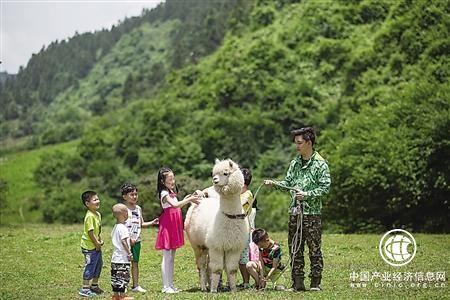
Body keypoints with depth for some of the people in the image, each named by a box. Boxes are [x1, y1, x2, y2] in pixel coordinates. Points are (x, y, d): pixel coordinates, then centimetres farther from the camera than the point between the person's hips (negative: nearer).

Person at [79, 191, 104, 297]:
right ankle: (85, 289, 4)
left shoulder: (98, 214, 8)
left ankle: (94, 285, 34)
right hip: (89, 246, -10)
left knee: (98, 264, 19)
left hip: (96, 246, 10)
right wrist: (96, 243, -16)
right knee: (90, 266, -4)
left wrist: (100, 240, 7)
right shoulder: (89, 216, -23)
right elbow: (90, 232, -24)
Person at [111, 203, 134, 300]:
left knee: (115, 277, 12)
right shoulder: (122, 228, -16)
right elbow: (124, 242, -20)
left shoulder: (115, 227, 13)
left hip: (115, 257, 10)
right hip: (122, 258, -10)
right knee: (123, 277, -5)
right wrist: (129, 253, -14)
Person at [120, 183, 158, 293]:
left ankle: (136, 285, 11)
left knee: (135, 262, 8)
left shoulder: (138, 208, 13)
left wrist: (152, 223, 1)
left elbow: (141, 224, 17)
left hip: (136, 240, 6)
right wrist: (128, 238, -18)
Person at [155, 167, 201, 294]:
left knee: (172, 258, 11)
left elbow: (177, 205, 19)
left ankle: (171, 285, 16)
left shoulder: (171, 192, 15)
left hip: (174, 226, 9)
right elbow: (175, 205, -28)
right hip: (167, 225, -9)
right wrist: (189, 200, -24)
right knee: (167, 257, -5)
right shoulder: (164, 193, -13)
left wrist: (187, 198, 8)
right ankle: (166, 286, -2)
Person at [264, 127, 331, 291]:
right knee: (295, 249, 8)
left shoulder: (320, 164, -6)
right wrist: (274, 183, 0)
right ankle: (297, 283, 14)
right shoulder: (295, 163, 13)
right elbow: (288, 183, 16)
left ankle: (315, 283, 6)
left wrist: (307, 195, -18)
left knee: (314, 249, -1)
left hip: (312, 213, -6)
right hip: (294, 211, 6)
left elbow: (325, 188, -10)